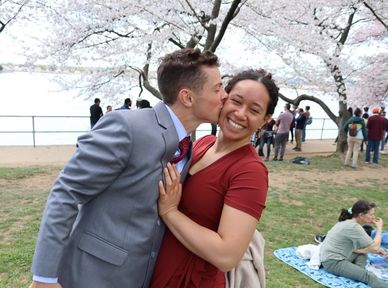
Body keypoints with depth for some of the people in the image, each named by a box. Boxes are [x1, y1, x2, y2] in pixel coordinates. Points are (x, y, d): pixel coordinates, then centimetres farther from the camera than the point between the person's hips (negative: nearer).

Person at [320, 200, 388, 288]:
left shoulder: (349, 222, 8)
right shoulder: (353, 227, -19)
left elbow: (354, 249, 12)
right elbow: (374, 247, -18)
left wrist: (375, 250, 2)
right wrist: (379, 228, -6)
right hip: (333, 262, -10)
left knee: (362, 254, 22)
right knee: (369, 276, -21)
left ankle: (359, 270, -1)